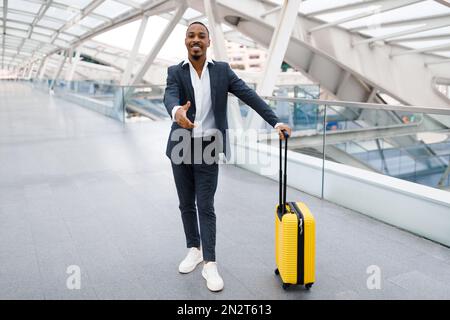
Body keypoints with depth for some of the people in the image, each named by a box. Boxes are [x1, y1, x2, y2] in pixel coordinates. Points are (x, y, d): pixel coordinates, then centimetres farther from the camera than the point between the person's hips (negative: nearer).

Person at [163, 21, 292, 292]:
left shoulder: (222, 70, 2)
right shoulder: (175, 72, 1)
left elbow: (250, 96, -5)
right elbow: (169, 97, -20)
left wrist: (276, 122, -14)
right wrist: (177, 111, -45)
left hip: (209, 148, -2)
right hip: (181, 148, 2)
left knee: (206, 207, -3)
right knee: (186, 205, 12)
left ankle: (210, 264, 5)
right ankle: (194, 249, 30)